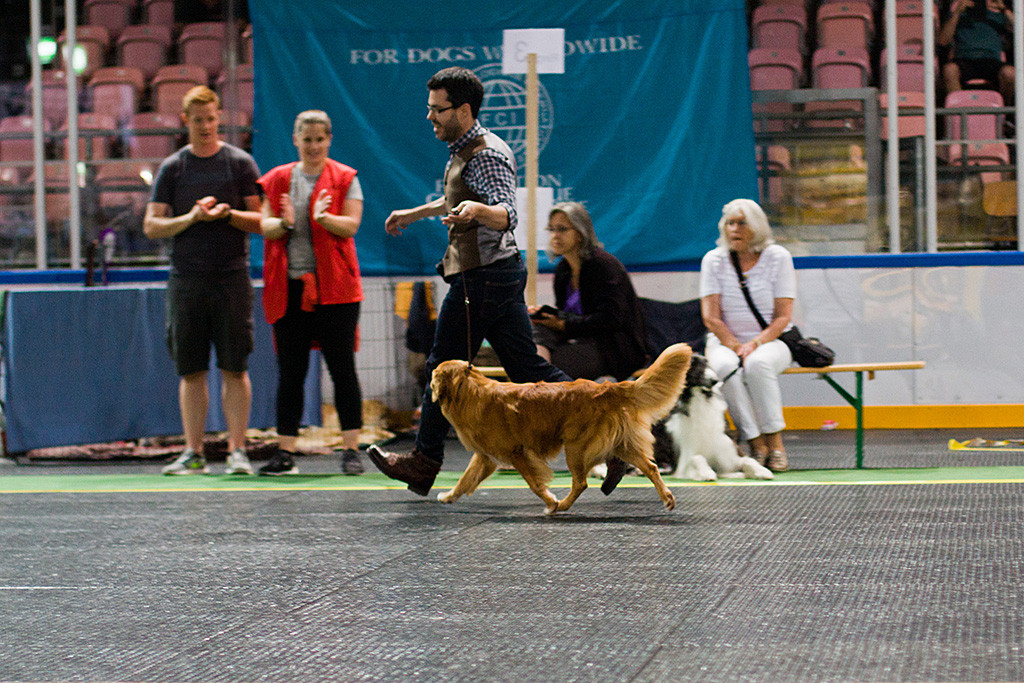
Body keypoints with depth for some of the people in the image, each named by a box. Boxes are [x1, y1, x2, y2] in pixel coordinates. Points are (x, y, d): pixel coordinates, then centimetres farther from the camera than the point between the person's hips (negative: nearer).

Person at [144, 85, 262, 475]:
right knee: (191, 370, 3)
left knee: (234, 369, -4)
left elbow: (261, 221, 3)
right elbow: (151, 226, 5)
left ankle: (237, 451, -1)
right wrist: (192, 217, -10)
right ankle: (194, 453, 8)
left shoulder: (240, 163, 5)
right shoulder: (171, 168, 9)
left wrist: (228, 213, -15)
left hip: (231, 278, -2)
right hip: (186, 279, 2)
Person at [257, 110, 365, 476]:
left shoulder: (345, 178, 5)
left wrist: (323, 217, -25)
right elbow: (265, 227, 5)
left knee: (342, 367, -3)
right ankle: (285, 452, 7)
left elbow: (351, 225, -6)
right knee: (290, 372, 4)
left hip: (334, 285, -2)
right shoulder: (277, 179, 12)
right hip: (289, 287, 3)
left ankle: (351, 450, 0)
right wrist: (284, 223, -17)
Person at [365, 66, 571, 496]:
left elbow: (507, 214, -31)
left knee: (445, 367, 1)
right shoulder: (466, 150, 15)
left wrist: (477, 211, -51)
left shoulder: (485, 155, -17)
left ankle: (424, 462, 10)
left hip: (481, 277, -10)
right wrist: (414, 214, 44)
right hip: (502, 272, 10)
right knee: (526, 368, 7)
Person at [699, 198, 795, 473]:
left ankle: (775, 442, -27)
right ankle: (756, 444, -30)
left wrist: (755, 344, -20)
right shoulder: (714, 260, 1)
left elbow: (783, 317, -6)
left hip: (770, 340, -1)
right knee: (725, 367, -34)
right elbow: (711, 318, -4)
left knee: (758, 364, -36)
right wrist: (736, 347, -17)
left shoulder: (778, 257, -2)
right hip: (726, 340, 1)